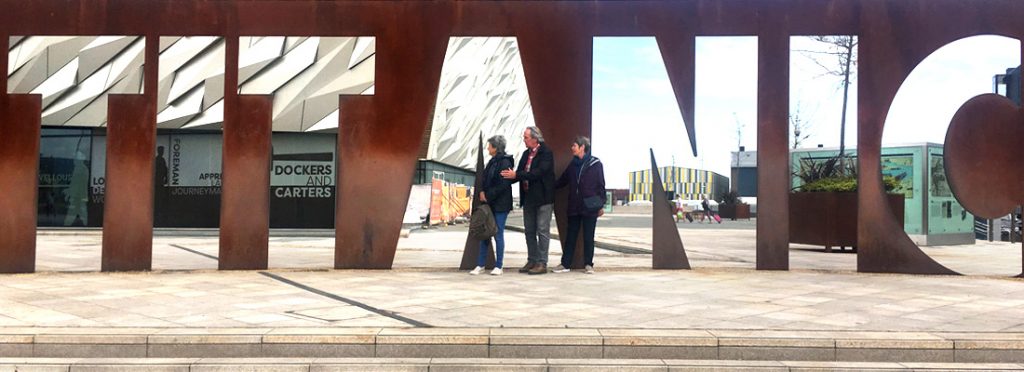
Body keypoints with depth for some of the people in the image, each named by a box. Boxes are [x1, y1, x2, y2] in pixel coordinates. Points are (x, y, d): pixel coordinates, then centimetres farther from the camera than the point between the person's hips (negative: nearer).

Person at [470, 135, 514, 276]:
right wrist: (482, 192, 1)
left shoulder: (504, 162, -12)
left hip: (500, 205, -8)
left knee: (498, 235, -1)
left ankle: (498, 267, 9)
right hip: (489, 203, 8)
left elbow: (503, 185, -18)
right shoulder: (492, 162, 14)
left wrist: (488, 196, -14)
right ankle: (480, 265, 15)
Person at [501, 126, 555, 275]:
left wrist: (516, 175, -23)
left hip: (543, 197, -8)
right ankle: (532, 261, 20)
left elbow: (539, 173, -23)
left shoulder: (546, 153, -12)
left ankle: (542, 263, 1)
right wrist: (509, 176, -10)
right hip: (528, 198, 8)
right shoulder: (526, 154, 12)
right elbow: (520, 173, 9)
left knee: (542, 231, -3)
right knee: (529, 231, 12)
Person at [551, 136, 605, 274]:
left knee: (588, 237, 3)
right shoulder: (573, 165, 11)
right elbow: (562, 181, 18)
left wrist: (601, 204, -6)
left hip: (589, 207, -4)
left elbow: (601, 185, -3)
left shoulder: (595, 164, -4)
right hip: (574, 207, 4)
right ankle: (565, 264, 12)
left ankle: (588, 264, 12)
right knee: (570, 236, 7)